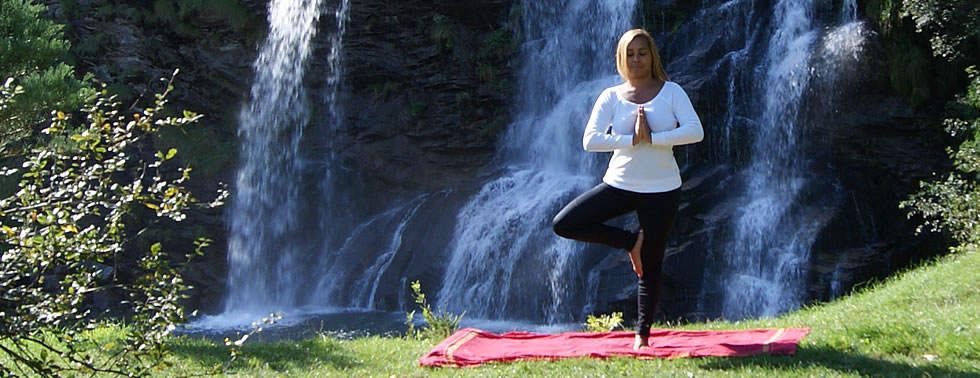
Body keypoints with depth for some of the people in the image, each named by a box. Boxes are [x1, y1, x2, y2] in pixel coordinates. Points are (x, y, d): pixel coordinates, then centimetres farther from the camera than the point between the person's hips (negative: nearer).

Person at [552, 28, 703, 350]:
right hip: (620, 184, 2)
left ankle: (642, 335, 19)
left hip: (662, 190, -2)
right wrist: (633, 139, -21)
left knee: (650, 267, 5)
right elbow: (590, 140, -13)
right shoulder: (611, 97, -1)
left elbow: (695, 131, -16)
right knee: (564, 224, -13)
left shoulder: (671, 92, -3)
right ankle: (631, 242, 4)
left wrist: (652, 137, -23)